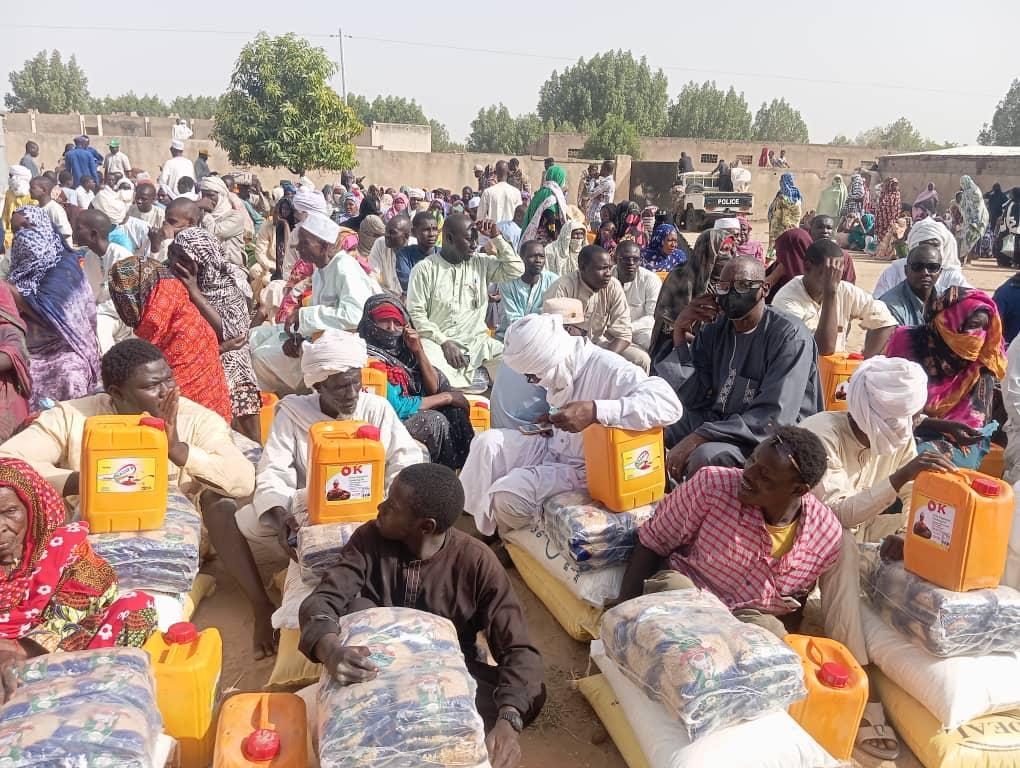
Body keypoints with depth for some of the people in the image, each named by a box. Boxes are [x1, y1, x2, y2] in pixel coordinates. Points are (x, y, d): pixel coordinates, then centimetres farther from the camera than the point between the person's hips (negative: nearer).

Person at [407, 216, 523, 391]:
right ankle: (477, 376, -12)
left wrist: (496, 238, 2)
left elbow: (516, 269, 7)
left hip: (477, 341, 3)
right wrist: (444, 342, -15)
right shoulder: (424, 269, 0)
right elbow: (415, 313, -5)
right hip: (438, 342, -3)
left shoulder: (481, 263, 12)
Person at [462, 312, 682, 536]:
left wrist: (595, 411, -45)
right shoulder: (560, 367, -2)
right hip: (552, 448, 7)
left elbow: (669, 403, -39)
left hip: (580, 468, -7)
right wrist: (548, 422, -2)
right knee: (487, 442, -11)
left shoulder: (609, 369, -26)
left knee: (508, 494, -22)